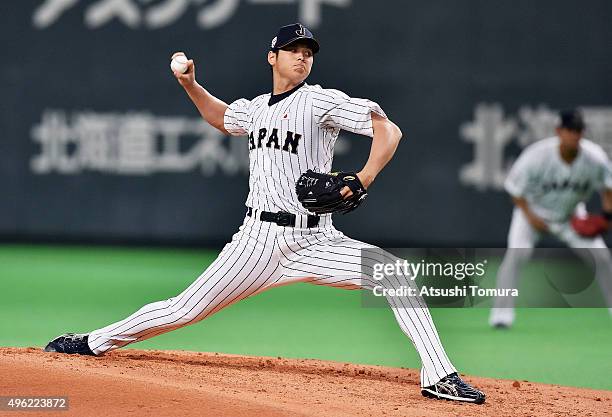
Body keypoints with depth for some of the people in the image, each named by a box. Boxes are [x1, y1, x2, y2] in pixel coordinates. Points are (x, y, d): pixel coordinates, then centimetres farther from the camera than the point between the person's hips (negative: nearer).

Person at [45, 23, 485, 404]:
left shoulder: (321, 101, -3)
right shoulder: (255, 107, 13)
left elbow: (389, 130, -12)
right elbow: (221, 116, 38)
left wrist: (365, 178, -27)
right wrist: (190, 85, 22)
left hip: (314, 242, -3)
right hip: (259, 240, 3)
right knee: (185, 310, 1)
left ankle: (439, 377, -21)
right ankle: (95, 343, 18)